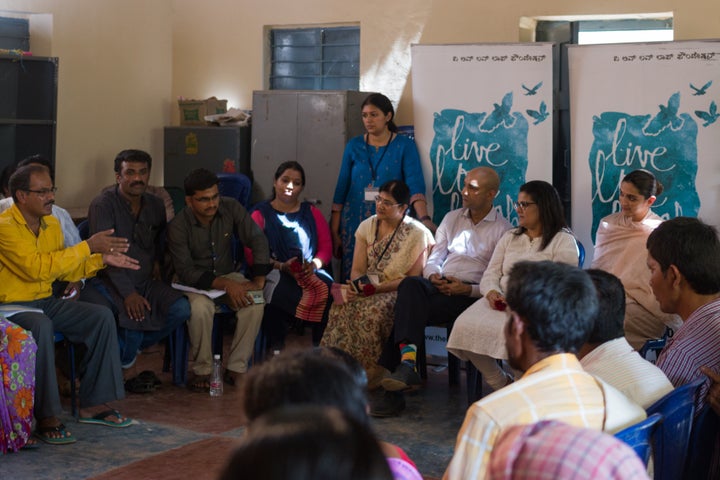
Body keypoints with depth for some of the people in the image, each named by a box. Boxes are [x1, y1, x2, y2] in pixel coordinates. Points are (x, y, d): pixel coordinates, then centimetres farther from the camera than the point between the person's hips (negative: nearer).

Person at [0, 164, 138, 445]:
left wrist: (101, 259, 0)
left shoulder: (51, 224, 8)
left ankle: (93, 405, -2)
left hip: (46, 302, 8)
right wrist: (88, 247, -24)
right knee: (41, 327, -38)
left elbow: (64, 271, 16)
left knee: (102, 317, -7)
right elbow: (37, 268, -27)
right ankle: (46, 418, -29)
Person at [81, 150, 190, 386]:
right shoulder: (103, 205, -9)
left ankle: (124, 354, -1)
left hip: (145, 281, 6)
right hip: (108, 283, -6)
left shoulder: (156, 205, 11)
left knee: (181, 309, -20)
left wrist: (158, 261, 14)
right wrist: (128, 293, -26)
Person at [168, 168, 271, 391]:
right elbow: (185, 272, -22)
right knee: (201, 308, -36)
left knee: (255, 302, -27)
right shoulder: (178, 226, -18)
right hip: (195, 281, -3)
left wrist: (259, 280, -20)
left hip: (228, 276, 3)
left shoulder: (231, 208, -10)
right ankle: (202, 371, -17)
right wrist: (225, 284, -33)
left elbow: (257, 240, -9)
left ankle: (236, 368, -15)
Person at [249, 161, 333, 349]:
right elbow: (252, 253, 1)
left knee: (328, 290, -32)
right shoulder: (261, 214, 10)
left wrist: (314, 264, -10)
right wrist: (281, 266, -15)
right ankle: (277, 350, -27)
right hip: (273, 273, -2)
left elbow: (326, 248, 12)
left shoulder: (312, 213, 20)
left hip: (309, 273, 3)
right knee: (278, 294, -39)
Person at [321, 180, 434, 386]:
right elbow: (358, 268, 7)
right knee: (342, 304, -28)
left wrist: (378, 288, -19)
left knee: (372, 309, -36)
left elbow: (413, 278, -10)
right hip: (367, 289, 4)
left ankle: (370, 372, -24)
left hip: (397, 292, -4)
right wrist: (356, 285, -17)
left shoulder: (417, 234, -6)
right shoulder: (368, 226, 9)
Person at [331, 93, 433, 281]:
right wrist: (334, 231, 4)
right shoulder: (354, 146, 7)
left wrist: (424, 218, -29)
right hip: (355, 221, 2)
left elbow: (415, 185, -12)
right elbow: (341, 189, 8)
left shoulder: (405, 146, 0)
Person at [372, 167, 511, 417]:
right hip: (439, 285, 5)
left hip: (469, 294, -5)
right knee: (410, 284, -32)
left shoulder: (503, 230, 5)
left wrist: (468, 289, -16)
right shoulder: (452, 218, 22)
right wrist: (433, 276, -3)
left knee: (407, 309, -29)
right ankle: (407, 362, -43)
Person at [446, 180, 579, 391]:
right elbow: (490, 275, 16)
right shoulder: (510, 237, 23)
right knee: (466, 325, -22)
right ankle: (501, 384, -4)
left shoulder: (564, 241, 4)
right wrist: (492, 293, -8)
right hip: (501, 302, 6)